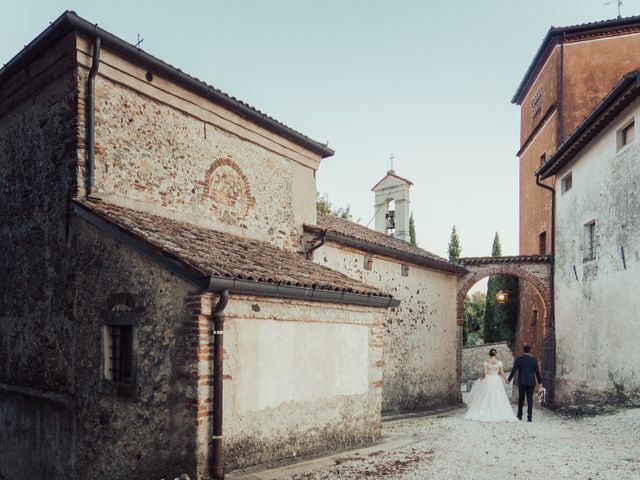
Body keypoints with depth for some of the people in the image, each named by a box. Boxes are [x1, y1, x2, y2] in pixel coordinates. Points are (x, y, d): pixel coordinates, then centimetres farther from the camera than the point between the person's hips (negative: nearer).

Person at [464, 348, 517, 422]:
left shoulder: (486, 362, -7)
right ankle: (499, 414, 5)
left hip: (488, 381, -1)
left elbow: (485, 373, -10)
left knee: (485, 398, 8)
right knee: (497, 399, 7)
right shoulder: (499, 362, -4)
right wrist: (506, 379, 13)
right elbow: (502, 373, -2)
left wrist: (482, 377, 9)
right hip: (497, 381, 1)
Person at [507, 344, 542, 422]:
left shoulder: (519, 359, -4)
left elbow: (513, 370, -9)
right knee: (530, 400, 4)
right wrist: (539, 382, 14)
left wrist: (509, 379, -5)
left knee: (521, 399, 13)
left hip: (521, 382, 0)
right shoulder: (533, 359, -1)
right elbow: (537, 371, 3)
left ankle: (520, 416, 19)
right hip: (531, 382, 0)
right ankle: (529, 417, -2)